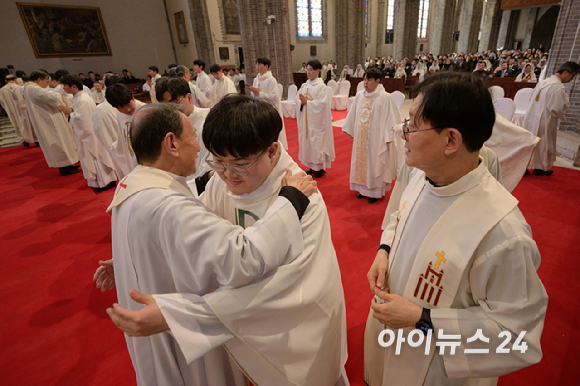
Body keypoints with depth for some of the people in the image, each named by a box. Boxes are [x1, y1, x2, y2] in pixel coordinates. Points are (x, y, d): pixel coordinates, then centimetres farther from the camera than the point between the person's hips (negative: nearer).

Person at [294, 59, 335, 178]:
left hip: (317, 120, -6)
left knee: (318, 142, -2)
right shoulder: (304, 86, 10)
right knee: (307, 141, 9)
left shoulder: (321, 86, -8)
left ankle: (321, 167, 12)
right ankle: (312, 166, 21)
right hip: (306, 120, 7)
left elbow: (322, 103, -17)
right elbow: (296, 100, 7)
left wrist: (307, 102, -19)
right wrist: (301, 102, -14)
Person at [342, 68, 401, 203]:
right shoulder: (359, 96, 5)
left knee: (375, 162, 2)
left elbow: (389, 118, -12)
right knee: (361, 160, 12)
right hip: (361, 136, 6)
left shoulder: (385, 97, -12)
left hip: (376, 137, -5)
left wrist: (388, 136, -14)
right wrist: (349, 129, 17)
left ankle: (376, 191, 16)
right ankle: (363, 188, 26)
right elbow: (353, 114, 14)